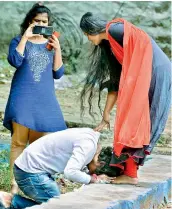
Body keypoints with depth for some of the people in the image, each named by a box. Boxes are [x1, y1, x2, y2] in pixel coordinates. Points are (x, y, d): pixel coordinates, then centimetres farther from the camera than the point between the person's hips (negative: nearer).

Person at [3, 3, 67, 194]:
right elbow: (14, 61, -14)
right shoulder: (19, 41, 5)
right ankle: (15, 183, -8)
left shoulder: (51, 44, 13)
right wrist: (25, 37, -13)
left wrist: (57, 49, -4)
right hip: (23, 97, -3)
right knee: (19, 141, -8)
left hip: (44, 99, 3)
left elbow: (58, 73, 7)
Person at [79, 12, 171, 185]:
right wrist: (106, 114, 21)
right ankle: (129, 170, 15)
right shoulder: (109, 45, 21)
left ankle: (130, 174, -4)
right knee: (138, 121, 11)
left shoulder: (114, 29, -6)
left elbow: (144, 43, -17)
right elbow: (115, 82, 21)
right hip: (146, 78, 9)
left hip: (154, 74, -9)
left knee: (133, 120, -6)